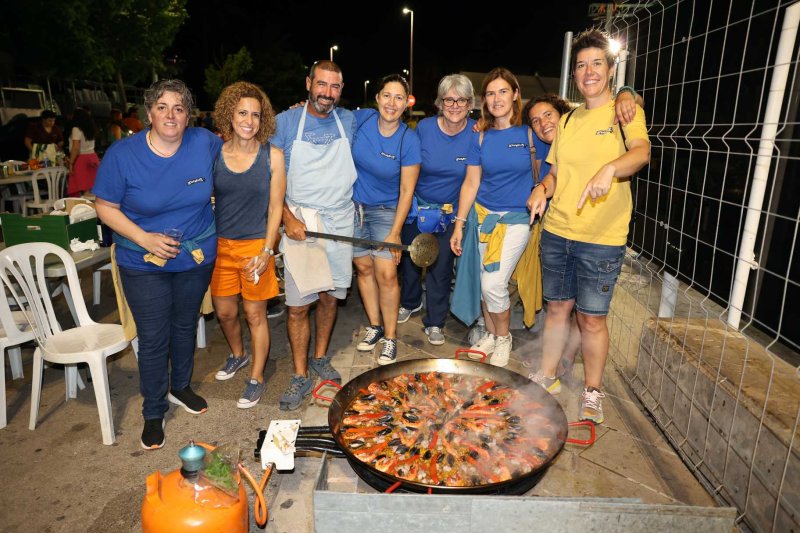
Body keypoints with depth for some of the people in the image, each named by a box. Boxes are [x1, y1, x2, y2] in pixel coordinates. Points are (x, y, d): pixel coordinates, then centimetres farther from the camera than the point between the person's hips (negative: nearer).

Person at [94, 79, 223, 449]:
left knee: (186, 325, 19)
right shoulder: (122, 154, -13)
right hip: (144, 264, -2)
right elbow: (105, 206, -8)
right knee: (153, 338, 3)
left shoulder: (205, 143, -9)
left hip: (198, 255, 2)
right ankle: (153, 412, 25)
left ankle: (180, 387, 43)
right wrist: (145, 239, -19)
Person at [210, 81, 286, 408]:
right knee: (224, 311, 15)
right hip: (221, 244, 3)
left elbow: (275, 206, -5)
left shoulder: (272, 156, -6)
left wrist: (266, 251, -11)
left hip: (256, 245, -3)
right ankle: (237, 354, 45)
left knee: (255, 314, 7)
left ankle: (256, 378, 24)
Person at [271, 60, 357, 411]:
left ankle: (320, 358, 32)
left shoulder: (351, 122, 7)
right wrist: (288, 218, -12)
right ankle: (300, 377, 13)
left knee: (330, 297, 12)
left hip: (341, 222, 3)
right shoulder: (286, 122, -1)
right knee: (298, 305, -2)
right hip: (300, 222, -2)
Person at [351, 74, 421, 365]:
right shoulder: (360, 118, -8)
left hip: (385, 210, -2)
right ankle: (375, 327, 28)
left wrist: (395, 232, -14)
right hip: (352, 204, 3)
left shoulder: (409, 140, -15)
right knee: (364, 267, 10)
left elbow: (407, 190, -12)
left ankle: (390, 338, 8)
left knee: (386, 274, -10)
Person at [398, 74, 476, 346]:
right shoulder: (424, 127, -11)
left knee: (441, 267, 6)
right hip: (417, 206, 1)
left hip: (451, 211, -1)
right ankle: (410, 302, 44)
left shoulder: (476, 133, -13)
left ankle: (434, 323, 25)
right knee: (410, 259, 16)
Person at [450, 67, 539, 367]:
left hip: (517, 218, -3)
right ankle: (491, 335, 29)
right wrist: (459, 224, 3)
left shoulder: (529, 133, -5)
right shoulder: (482, 137, 4)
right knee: (485, 283, 7)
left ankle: (503, 338, 14)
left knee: (493, 284, -11)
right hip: (483, 215, 3)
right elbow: (471, 183, 5)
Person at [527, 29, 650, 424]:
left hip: (601, 238, -4)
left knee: (591, 318, 3)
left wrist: (610, 168, -42)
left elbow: (641, 151, -21)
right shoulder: (568, 120, 14)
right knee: (557, 308, 14)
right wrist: (542, 188, -3)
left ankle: (592, 392, 22)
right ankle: (546, 377, 31)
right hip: (556, 231, 5)